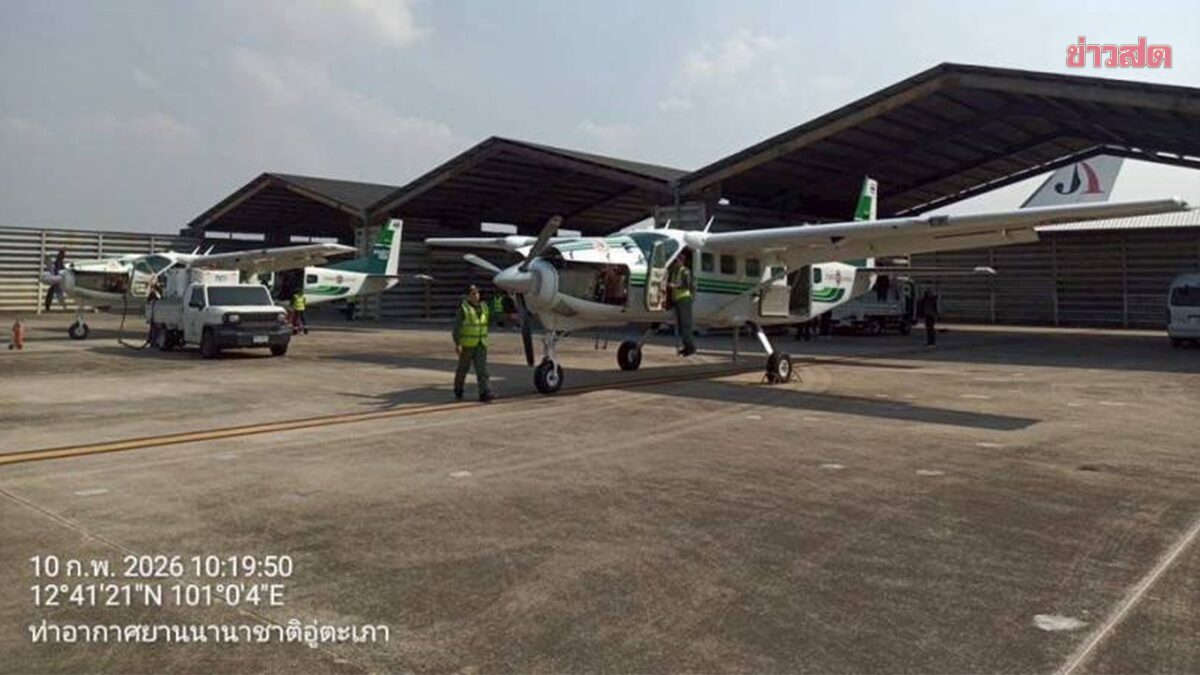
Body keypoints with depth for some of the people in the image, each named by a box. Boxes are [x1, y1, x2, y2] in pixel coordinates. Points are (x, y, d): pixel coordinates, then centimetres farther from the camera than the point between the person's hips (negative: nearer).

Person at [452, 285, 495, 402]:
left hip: (480, 345, 4)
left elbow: (484, 325, 17)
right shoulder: (463, 309, -10)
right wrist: (457, 344, -21)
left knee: (482, 369, -7)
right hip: (466, 344, -4)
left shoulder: (483, 307, 6)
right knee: (463, 369, 8)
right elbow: (456, 327, -15)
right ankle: (458, 392, 26)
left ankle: (485, 394, -14)